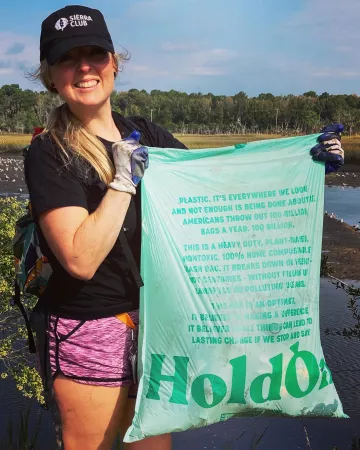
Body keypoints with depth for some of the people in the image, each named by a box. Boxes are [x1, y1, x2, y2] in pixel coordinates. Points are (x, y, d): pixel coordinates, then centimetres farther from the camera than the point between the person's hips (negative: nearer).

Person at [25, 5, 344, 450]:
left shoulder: (143, 133, 4)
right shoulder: (49, 153, -13)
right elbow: (81, 260, -24)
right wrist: (124, 179, -21)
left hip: (154, 322, 5)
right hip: (90, 334, -5)